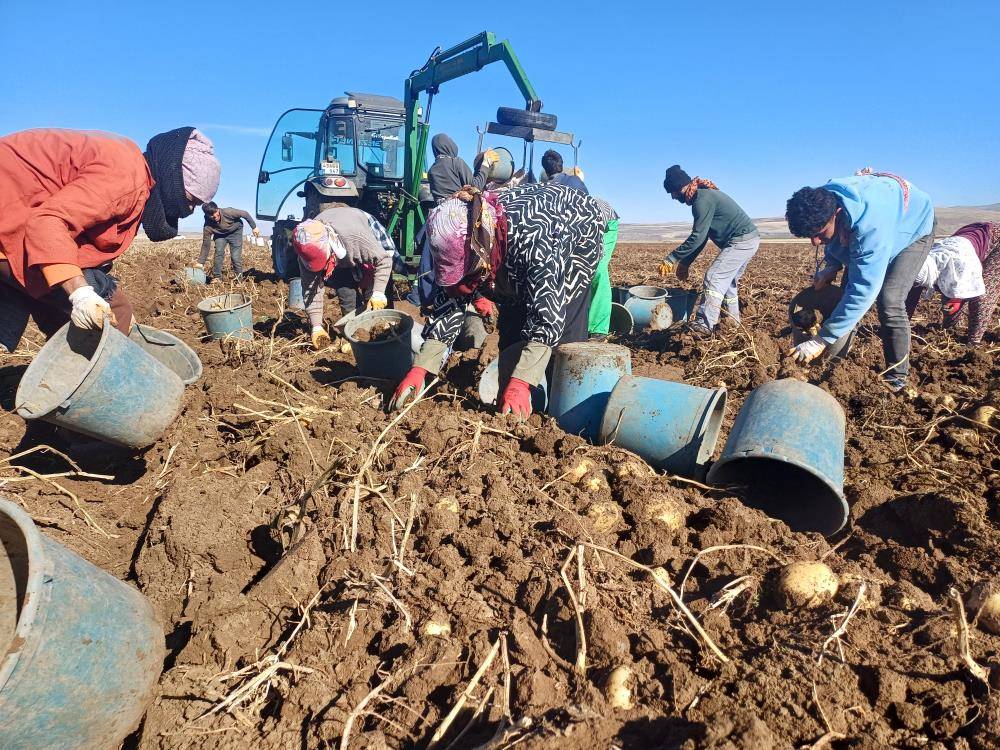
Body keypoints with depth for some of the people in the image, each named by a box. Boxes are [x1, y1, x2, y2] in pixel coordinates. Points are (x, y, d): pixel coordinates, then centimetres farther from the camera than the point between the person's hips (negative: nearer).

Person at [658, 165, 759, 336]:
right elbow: (701, 237, 16)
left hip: (741, 241, -10)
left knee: (713, 278, -15)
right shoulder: (704, 195, 14)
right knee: (727, 282, 17)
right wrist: (685, 263, 12)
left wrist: (671, 259, -19)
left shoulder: (703, 200, -19)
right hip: (749, 239, 10)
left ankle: (704, 326, -19)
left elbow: (697, 237, -23)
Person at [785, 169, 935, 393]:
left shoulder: (871, 225, -47)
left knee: (889, 301, -23)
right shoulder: (821, 204, -26)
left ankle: (897, 379, -10)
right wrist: (831, 265, -19)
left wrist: (822, 339, -46)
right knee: (848, 290, -1)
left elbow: (864, 289, -46)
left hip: (914, 227, -7)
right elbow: (836, 240, -1)